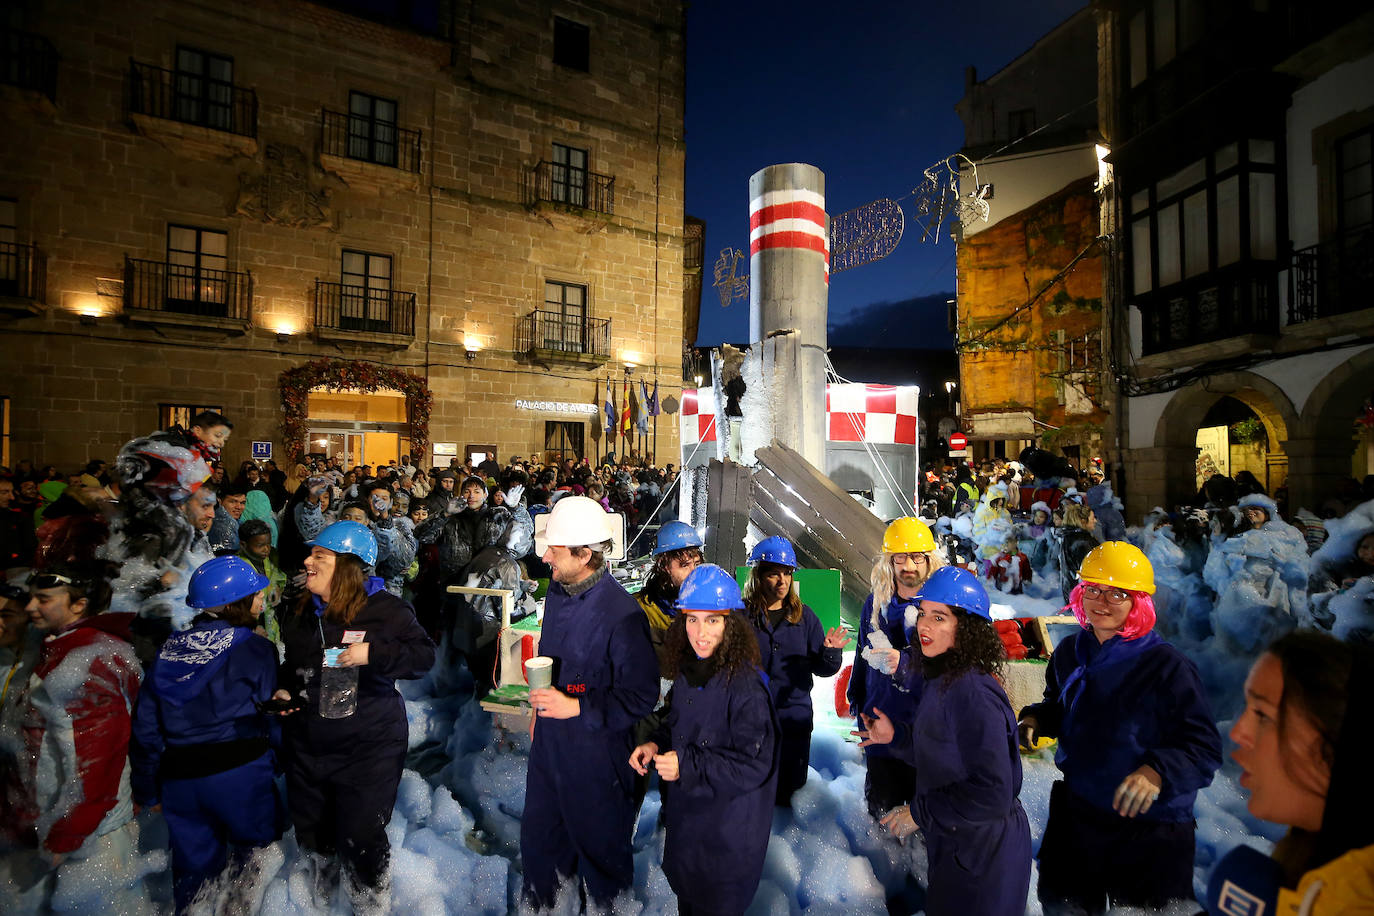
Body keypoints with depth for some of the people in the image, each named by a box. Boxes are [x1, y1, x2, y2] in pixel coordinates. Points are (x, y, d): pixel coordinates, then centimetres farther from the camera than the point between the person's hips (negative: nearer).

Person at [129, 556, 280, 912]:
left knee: (193, 865, 20)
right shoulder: (254, 648, -13)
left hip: (178, 779, 6)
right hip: (239, 774, -5)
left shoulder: (169, 649, 4)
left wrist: (147, 789, 17)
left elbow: (145, 724, 8)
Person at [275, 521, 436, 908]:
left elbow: (424, 656, -19)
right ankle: (321, 885, 49)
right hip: (306, 743, 6)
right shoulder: (304, 611, 7)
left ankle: (372, 898, 29)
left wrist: (373, 654, -30)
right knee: (310, 827, 21)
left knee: (359, 835, 1)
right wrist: (283, 690, 4)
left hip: (367, 747, -6)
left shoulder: (386, 609, -14)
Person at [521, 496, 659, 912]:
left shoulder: (622, 614, -26)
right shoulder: (557, 591, 0)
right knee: (538, 835, 25)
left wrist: (577, 707, -24)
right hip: (549, 738, 7)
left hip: (594, 749, -7)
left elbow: (640, 696, -21)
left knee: (599, 844, 16)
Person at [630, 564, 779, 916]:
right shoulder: (687, 670, -3)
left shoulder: (745, 685, -28)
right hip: (684, 817, 7)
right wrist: (656, 745, -8)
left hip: (727, 833, -7)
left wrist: (687, 766, -29)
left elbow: (755, 764, -27)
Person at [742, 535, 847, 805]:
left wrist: (831, 653, -16)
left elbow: (821, 668, 4)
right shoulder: (742, 615, -7)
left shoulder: (804, 616, 4)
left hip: (795, 719, 3)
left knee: (790, 793, 16)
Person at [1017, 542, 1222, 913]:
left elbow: (1205, 747, -19)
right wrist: (1035, 719, -5)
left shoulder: (1167, 666, -18)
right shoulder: (1069, 653, -1)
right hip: (1073, 816, 5)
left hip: (1149, 834, -5)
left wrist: (1159, 772, -36)